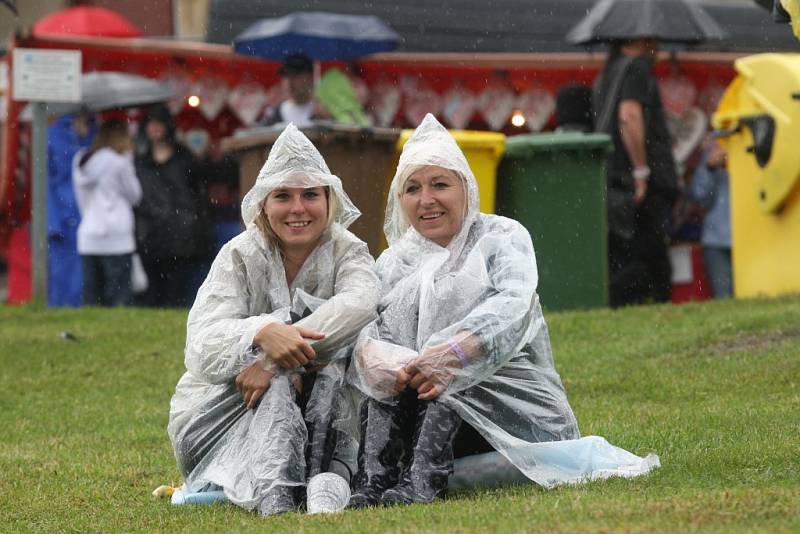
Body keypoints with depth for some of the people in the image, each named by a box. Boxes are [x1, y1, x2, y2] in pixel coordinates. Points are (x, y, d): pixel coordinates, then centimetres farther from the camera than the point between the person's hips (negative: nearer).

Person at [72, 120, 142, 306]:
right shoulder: (118, 162, -7)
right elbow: (134, 195, 4)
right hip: (116, 239, -6)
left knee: (92, 299, 4)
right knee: (119, 298, -6)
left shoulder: (81, 162, 12)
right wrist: (128, 157, 8)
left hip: (87, 238, 6)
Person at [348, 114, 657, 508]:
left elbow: (514, 304, -19)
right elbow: (363, 330, -4)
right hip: (422, 424, 3)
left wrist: (454, 353, -38)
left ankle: (422, 483, -45)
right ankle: (372, 482, -37)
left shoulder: (503, 237, 2)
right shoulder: (393, 262, 14)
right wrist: (374, 359, -31)